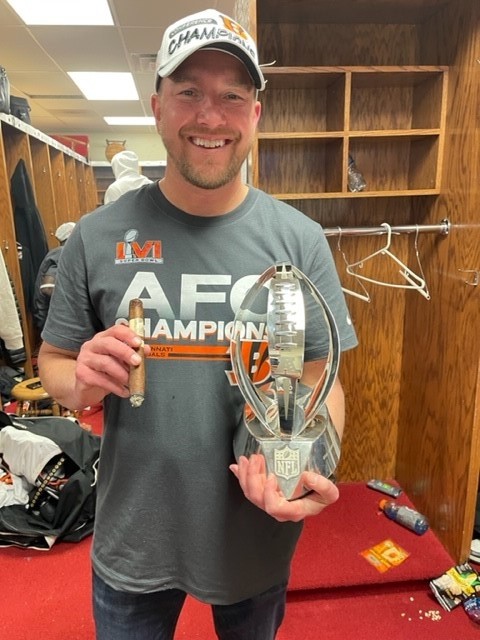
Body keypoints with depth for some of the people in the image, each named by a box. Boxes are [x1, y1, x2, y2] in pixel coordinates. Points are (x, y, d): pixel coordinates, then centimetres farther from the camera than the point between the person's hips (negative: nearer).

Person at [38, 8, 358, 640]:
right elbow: (54, 362, 1)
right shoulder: (98, 236, -10)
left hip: (258, 536, 1)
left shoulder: (300, 239, -10)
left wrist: (315, 467, -24)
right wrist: (83, 381, -22)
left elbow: (322, 378, -5)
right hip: (131, 542, 0)